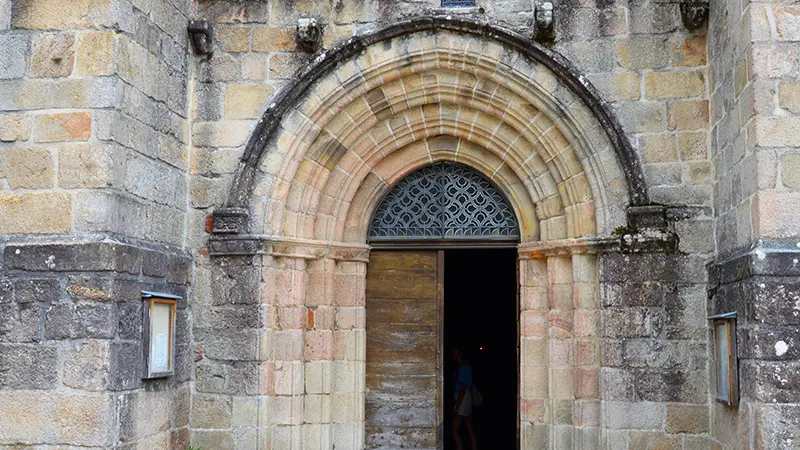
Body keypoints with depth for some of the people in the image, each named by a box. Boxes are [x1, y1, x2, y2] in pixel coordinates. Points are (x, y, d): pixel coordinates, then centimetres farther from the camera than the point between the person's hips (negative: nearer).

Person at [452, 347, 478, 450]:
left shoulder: (463, 368, -14)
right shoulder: (467, 366, 15)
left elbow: (463, 388, -18)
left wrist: (457, 407, -20)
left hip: (463, 399, -10)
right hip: (468, 398, 10)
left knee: (455, 431, -11)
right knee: (470, 431, 10)